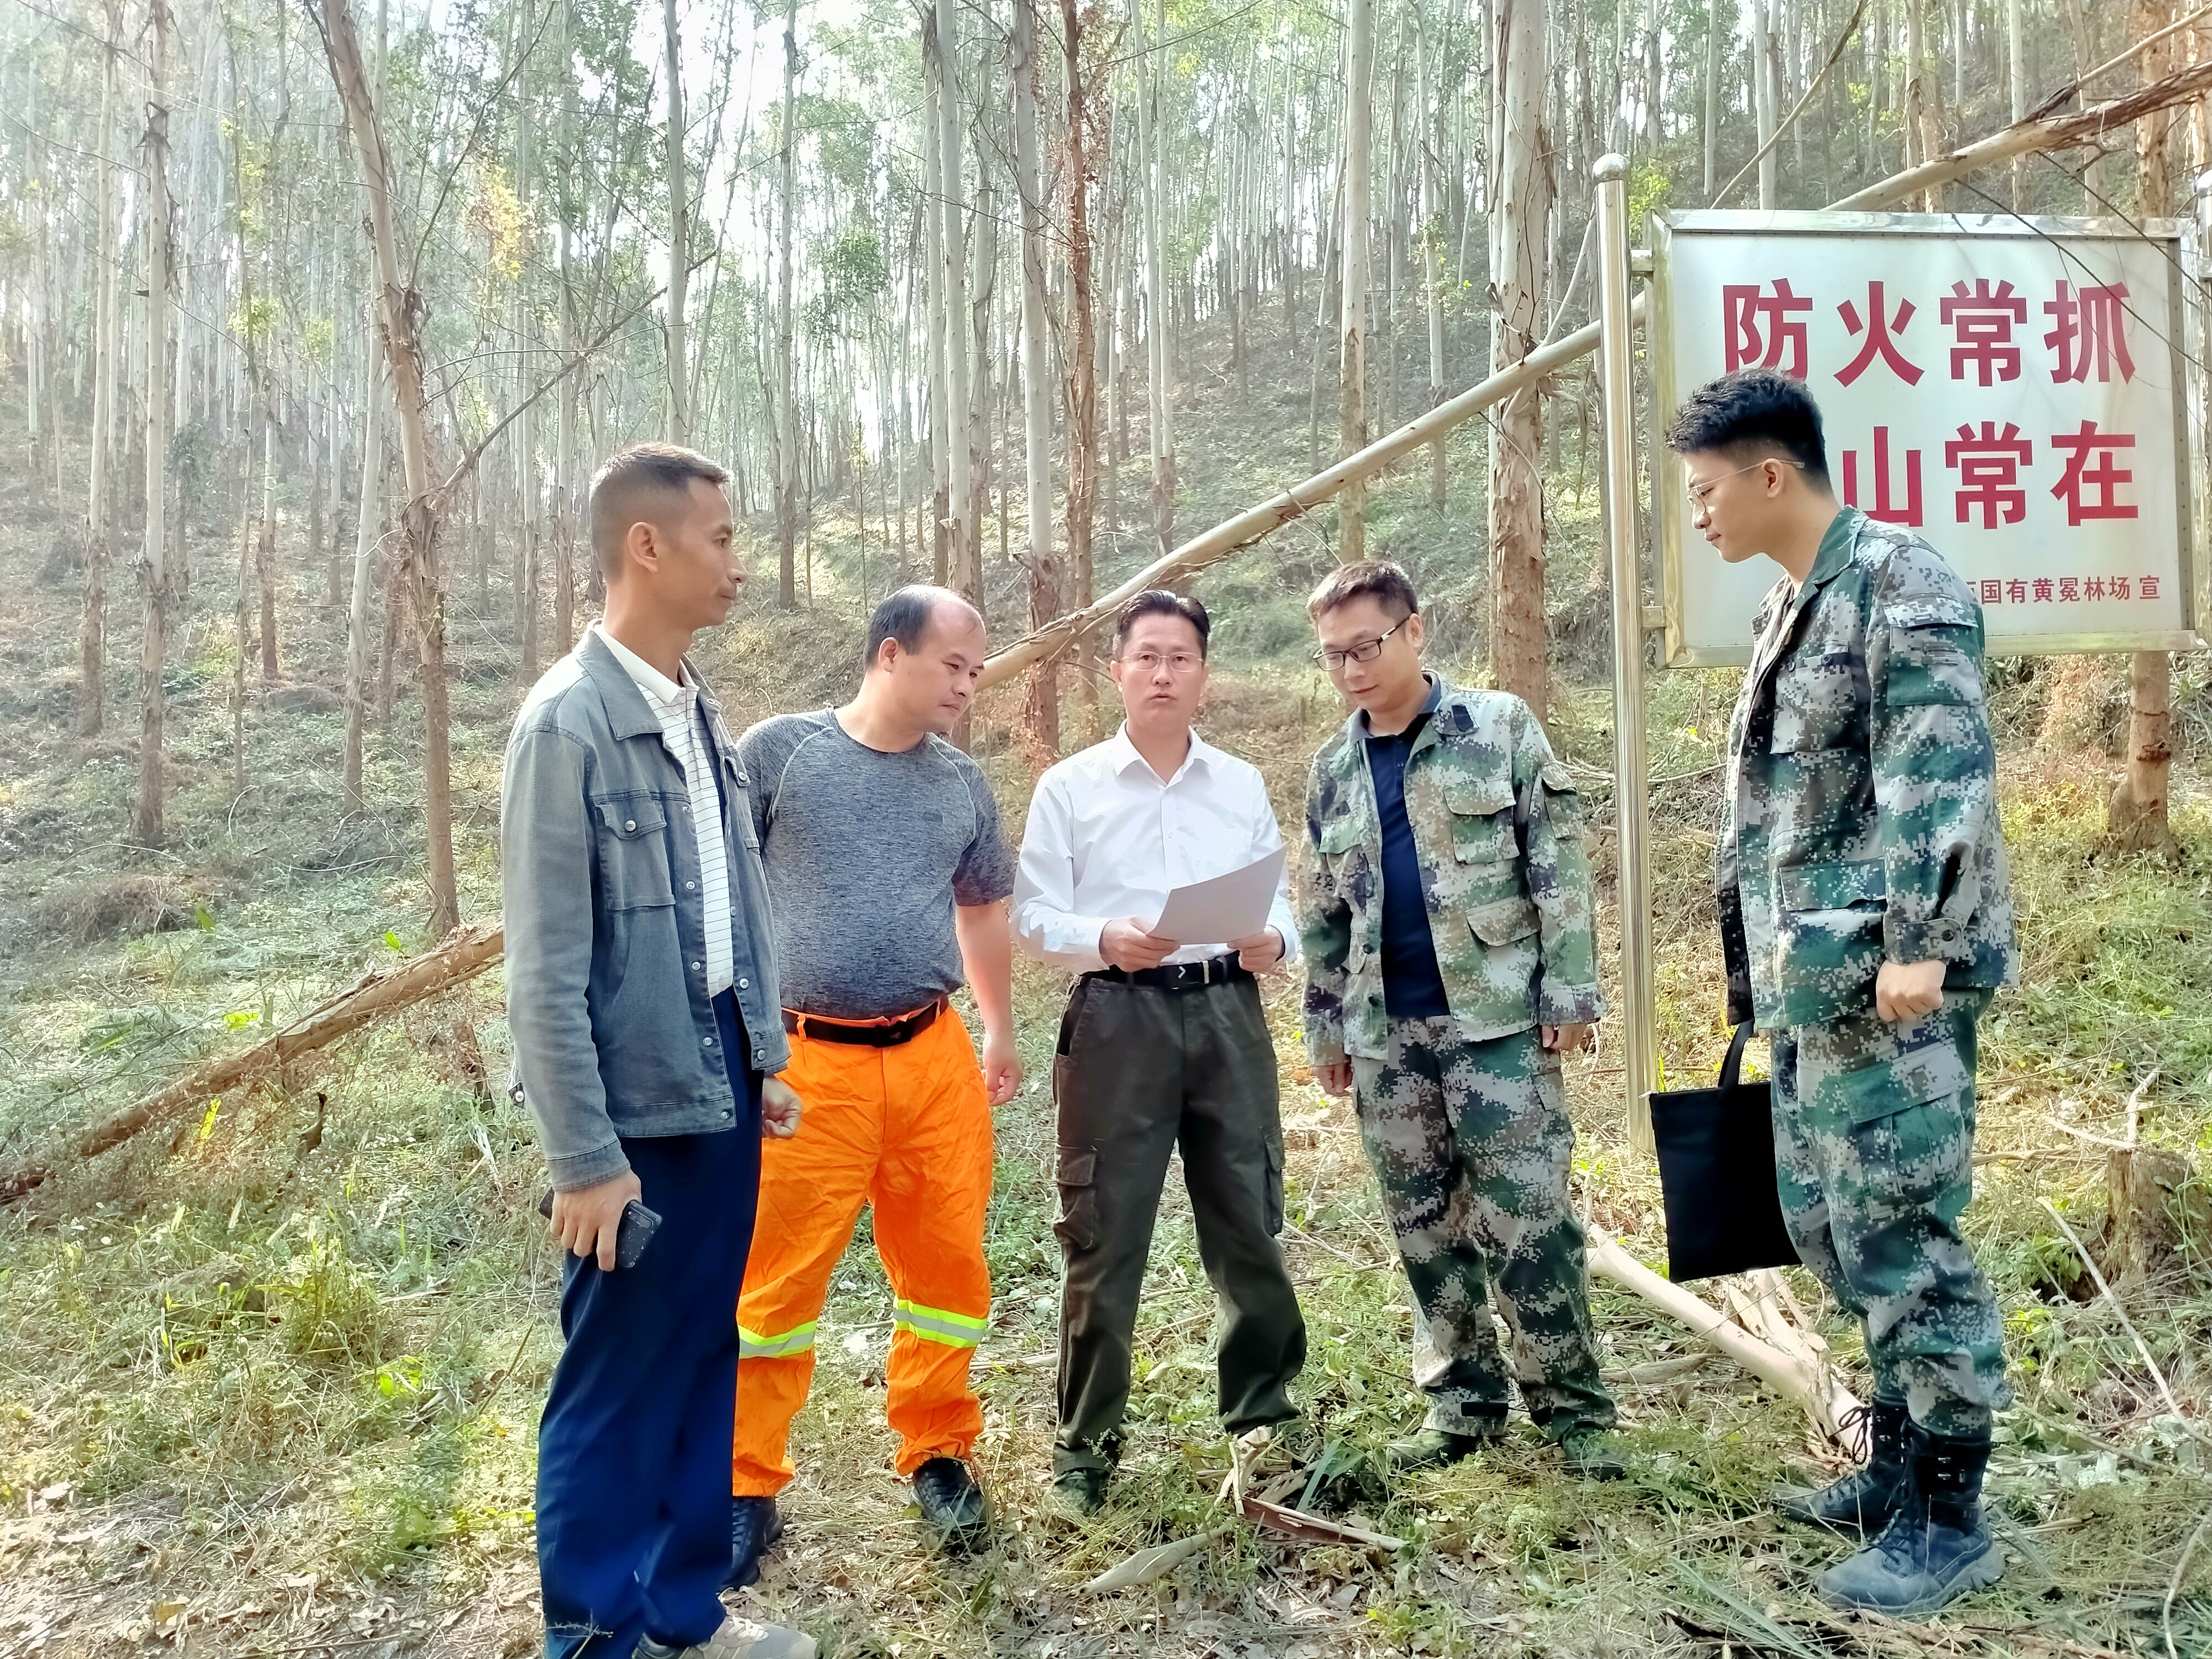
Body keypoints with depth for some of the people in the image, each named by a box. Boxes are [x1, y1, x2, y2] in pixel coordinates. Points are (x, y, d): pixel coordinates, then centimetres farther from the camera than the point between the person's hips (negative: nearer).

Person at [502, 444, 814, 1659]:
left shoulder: (704, 714, 6)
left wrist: (766, 1057, 13)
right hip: (637, 1104, -7)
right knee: (618, 1381, 8)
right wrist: (585, 1158, -15)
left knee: (706, 1357, 17)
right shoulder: (568, 722, -16)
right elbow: (546, 969, -16)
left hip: (718, 1082, 7)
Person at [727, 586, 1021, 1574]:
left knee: (947, 1267, 9)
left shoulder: (962, 783, 10)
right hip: (806, 1060, -4)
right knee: (777, 1280, 3)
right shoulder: (778, 751, -2)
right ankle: (748, 1490, 19)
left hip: (933, 1056, 4)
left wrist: (1002, 1032, 24)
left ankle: (938, 1456, 29)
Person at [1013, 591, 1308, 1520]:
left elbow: (1281, 898, 11)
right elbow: (1033, 917, -1)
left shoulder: (1242, 785, 12)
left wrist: (1274, 941, -11)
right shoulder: (1069, 787, 3)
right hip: (1117, 1018, -2)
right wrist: (1106, 941, -20)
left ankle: (1265, 1408, 30)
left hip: (1228, 1013, 3)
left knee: (1248, 1223, 10)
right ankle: (1085, 1444, 15)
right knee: (1104, 1234, 1)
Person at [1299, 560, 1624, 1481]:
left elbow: (1560, 863, -4)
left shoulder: (1499, 726, -2)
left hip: (1497, 1017, -4)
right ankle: (1462, 1400, 24)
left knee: (1527, 1219, -1)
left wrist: (1570, 988, -10)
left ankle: (1575, 1409, 13)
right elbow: (1323, 912, 16)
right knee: (1426, 1227, 11)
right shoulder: (1332, 770, 11)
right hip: (1386, 1034, 5)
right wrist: (1325, 1027, 14)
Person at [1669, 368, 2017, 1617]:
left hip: (1886, 979, -10)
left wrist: (1919, 945, -25)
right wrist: (1764, 971, 23)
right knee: (1832, 1226, 16)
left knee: (1904, 1236, -3)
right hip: (1810, 982, 10)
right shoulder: (1794, 606, 18)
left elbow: (1939, 778, -20)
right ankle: (1902, 1459, 30)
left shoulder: (1902, 584, -10)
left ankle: (1951, 1516, 10)